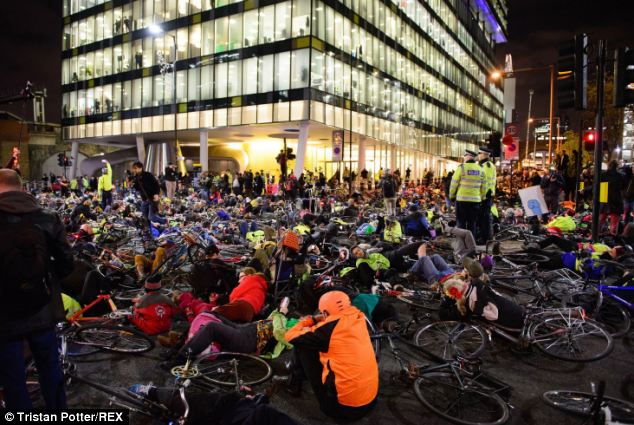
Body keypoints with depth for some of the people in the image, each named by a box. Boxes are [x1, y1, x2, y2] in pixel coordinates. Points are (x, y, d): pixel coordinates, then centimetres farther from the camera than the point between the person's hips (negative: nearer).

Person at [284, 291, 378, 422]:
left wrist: (305, 322, 11)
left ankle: (294, 383, 23)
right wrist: (314, 321, 12)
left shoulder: (329, 328, -18)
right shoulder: (358, 317, -2)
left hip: (341, 405, -6)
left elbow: (291, 337, -6)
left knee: (301, 344, 3)